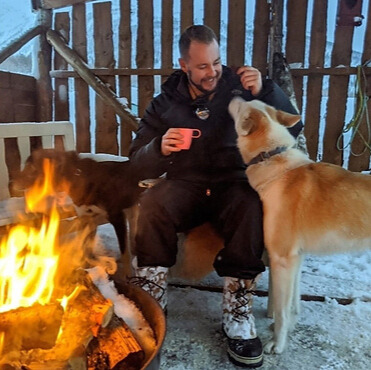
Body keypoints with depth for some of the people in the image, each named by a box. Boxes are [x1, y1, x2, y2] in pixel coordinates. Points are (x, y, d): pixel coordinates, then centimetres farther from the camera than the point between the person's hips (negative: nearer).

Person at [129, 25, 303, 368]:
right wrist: (159, 149, -20)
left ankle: (237, 309, -20)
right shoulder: (165, 103, 7)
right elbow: (139, 163, 3)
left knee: (252, 207, -35)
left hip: (233, 184, 0)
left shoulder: (240, 90, 5)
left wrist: (266, 91, -16)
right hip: (185, 186, 1)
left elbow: (292, 129, -1)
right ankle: (152, 300, -14)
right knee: (151, 205, -31)